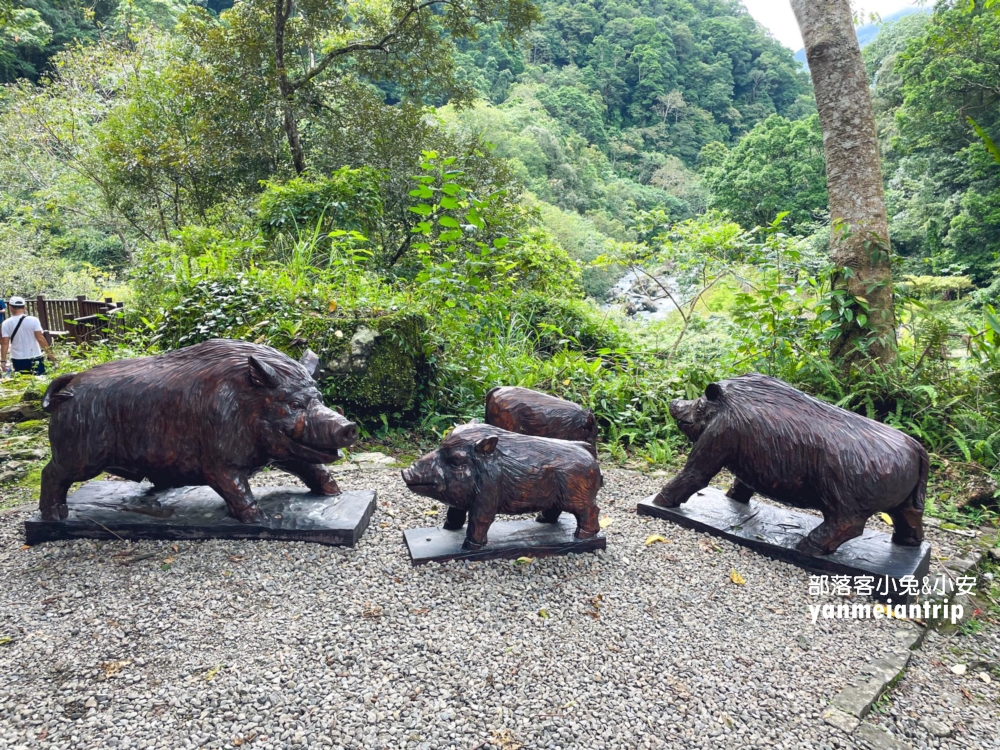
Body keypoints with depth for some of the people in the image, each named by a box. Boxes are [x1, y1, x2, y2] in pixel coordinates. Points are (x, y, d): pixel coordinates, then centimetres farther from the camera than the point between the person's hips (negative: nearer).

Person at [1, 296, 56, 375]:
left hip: (17, 360, 2)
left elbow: (5, 343, -5)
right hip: (35, 358, -2)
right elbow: (40, 338, -12)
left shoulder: (6, 323, -3)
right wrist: (49, 353, -6)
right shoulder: (33, 320, -8)